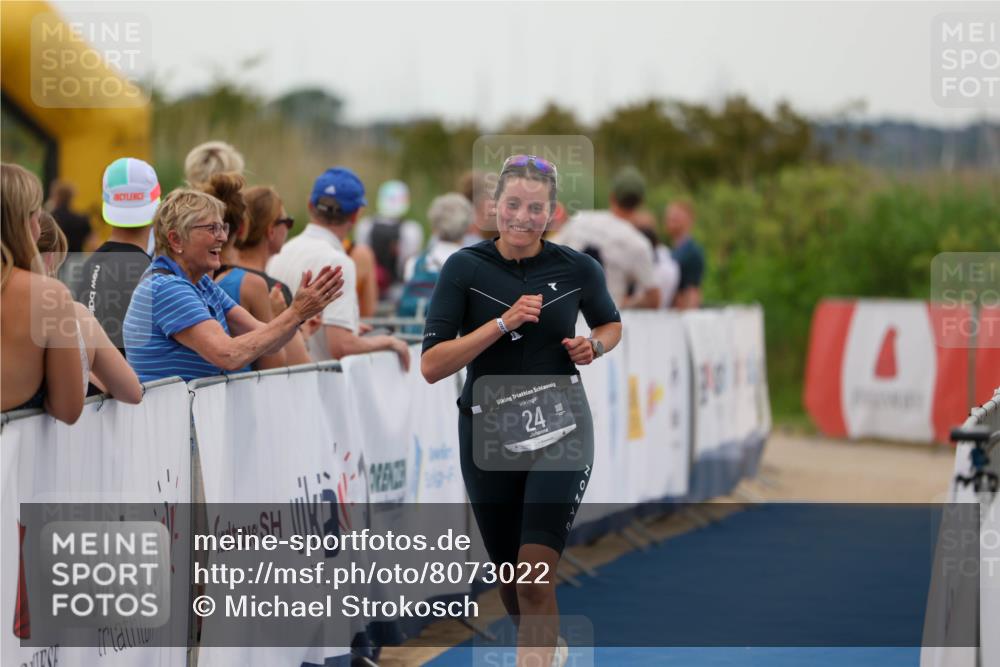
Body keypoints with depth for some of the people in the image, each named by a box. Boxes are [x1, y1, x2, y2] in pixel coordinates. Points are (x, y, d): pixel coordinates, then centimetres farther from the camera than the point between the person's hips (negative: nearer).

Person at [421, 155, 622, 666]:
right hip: (488, 434, 1)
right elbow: (431, 366, -14)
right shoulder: (465, 268, -9)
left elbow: (611, 324, 16)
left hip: (560, 431, -1)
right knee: (508, 573, 15)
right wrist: (503, 322, -23)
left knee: (536, 575, -16)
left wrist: (593, 346, -7)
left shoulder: (577, 268, -5)